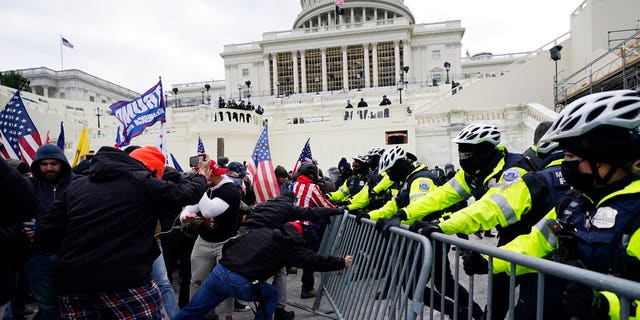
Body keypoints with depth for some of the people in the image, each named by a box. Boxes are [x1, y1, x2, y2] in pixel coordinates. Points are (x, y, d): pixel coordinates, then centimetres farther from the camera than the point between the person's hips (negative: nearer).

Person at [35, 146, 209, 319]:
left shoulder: (76, 185, 11)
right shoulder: (142, 182, -4)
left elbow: (44, 231, 10)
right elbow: (185, 193, 5)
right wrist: (201, 177, 26)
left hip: (72, 282, 6)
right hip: (125, 282, -6)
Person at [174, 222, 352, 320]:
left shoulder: (261, 230, 21)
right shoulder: (289, 244, 5)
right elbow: (314, 261, 4)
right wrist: (342, 263, 15)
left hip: (219, 272, 5)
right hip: (241, 284, -5)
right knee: (271, 295, 21)